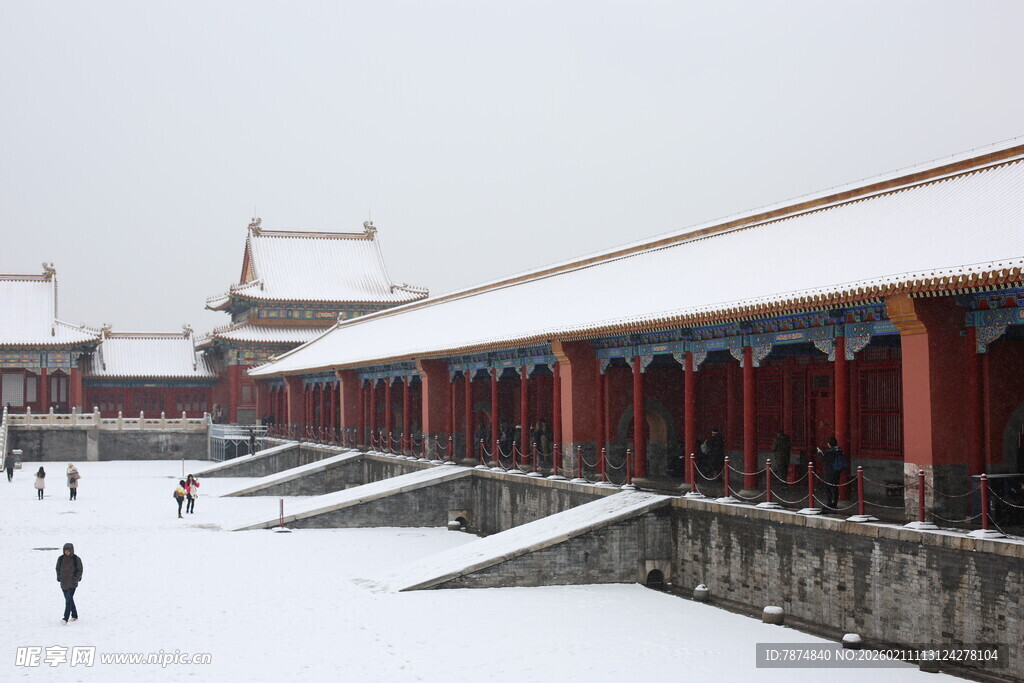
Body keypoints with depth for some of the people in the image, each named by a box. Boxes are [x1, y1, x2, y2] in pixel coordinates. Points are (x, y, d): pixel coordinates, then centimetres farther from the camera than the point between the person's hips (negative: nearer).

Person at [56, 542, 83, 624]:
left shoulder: (76, 559, -5)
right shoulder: (61, 559, 3)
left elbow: (80, 570, 1)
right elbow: (58, 569, 14)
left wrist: (76, 579, -10)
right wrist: (59, 577, 1)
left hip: (72, 583, -4)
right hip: (64, 583, 4)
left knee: (69, 600, -15)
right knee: (69, 599, 14)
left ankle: (65, 619, -21)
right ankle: (75, 616, 29)